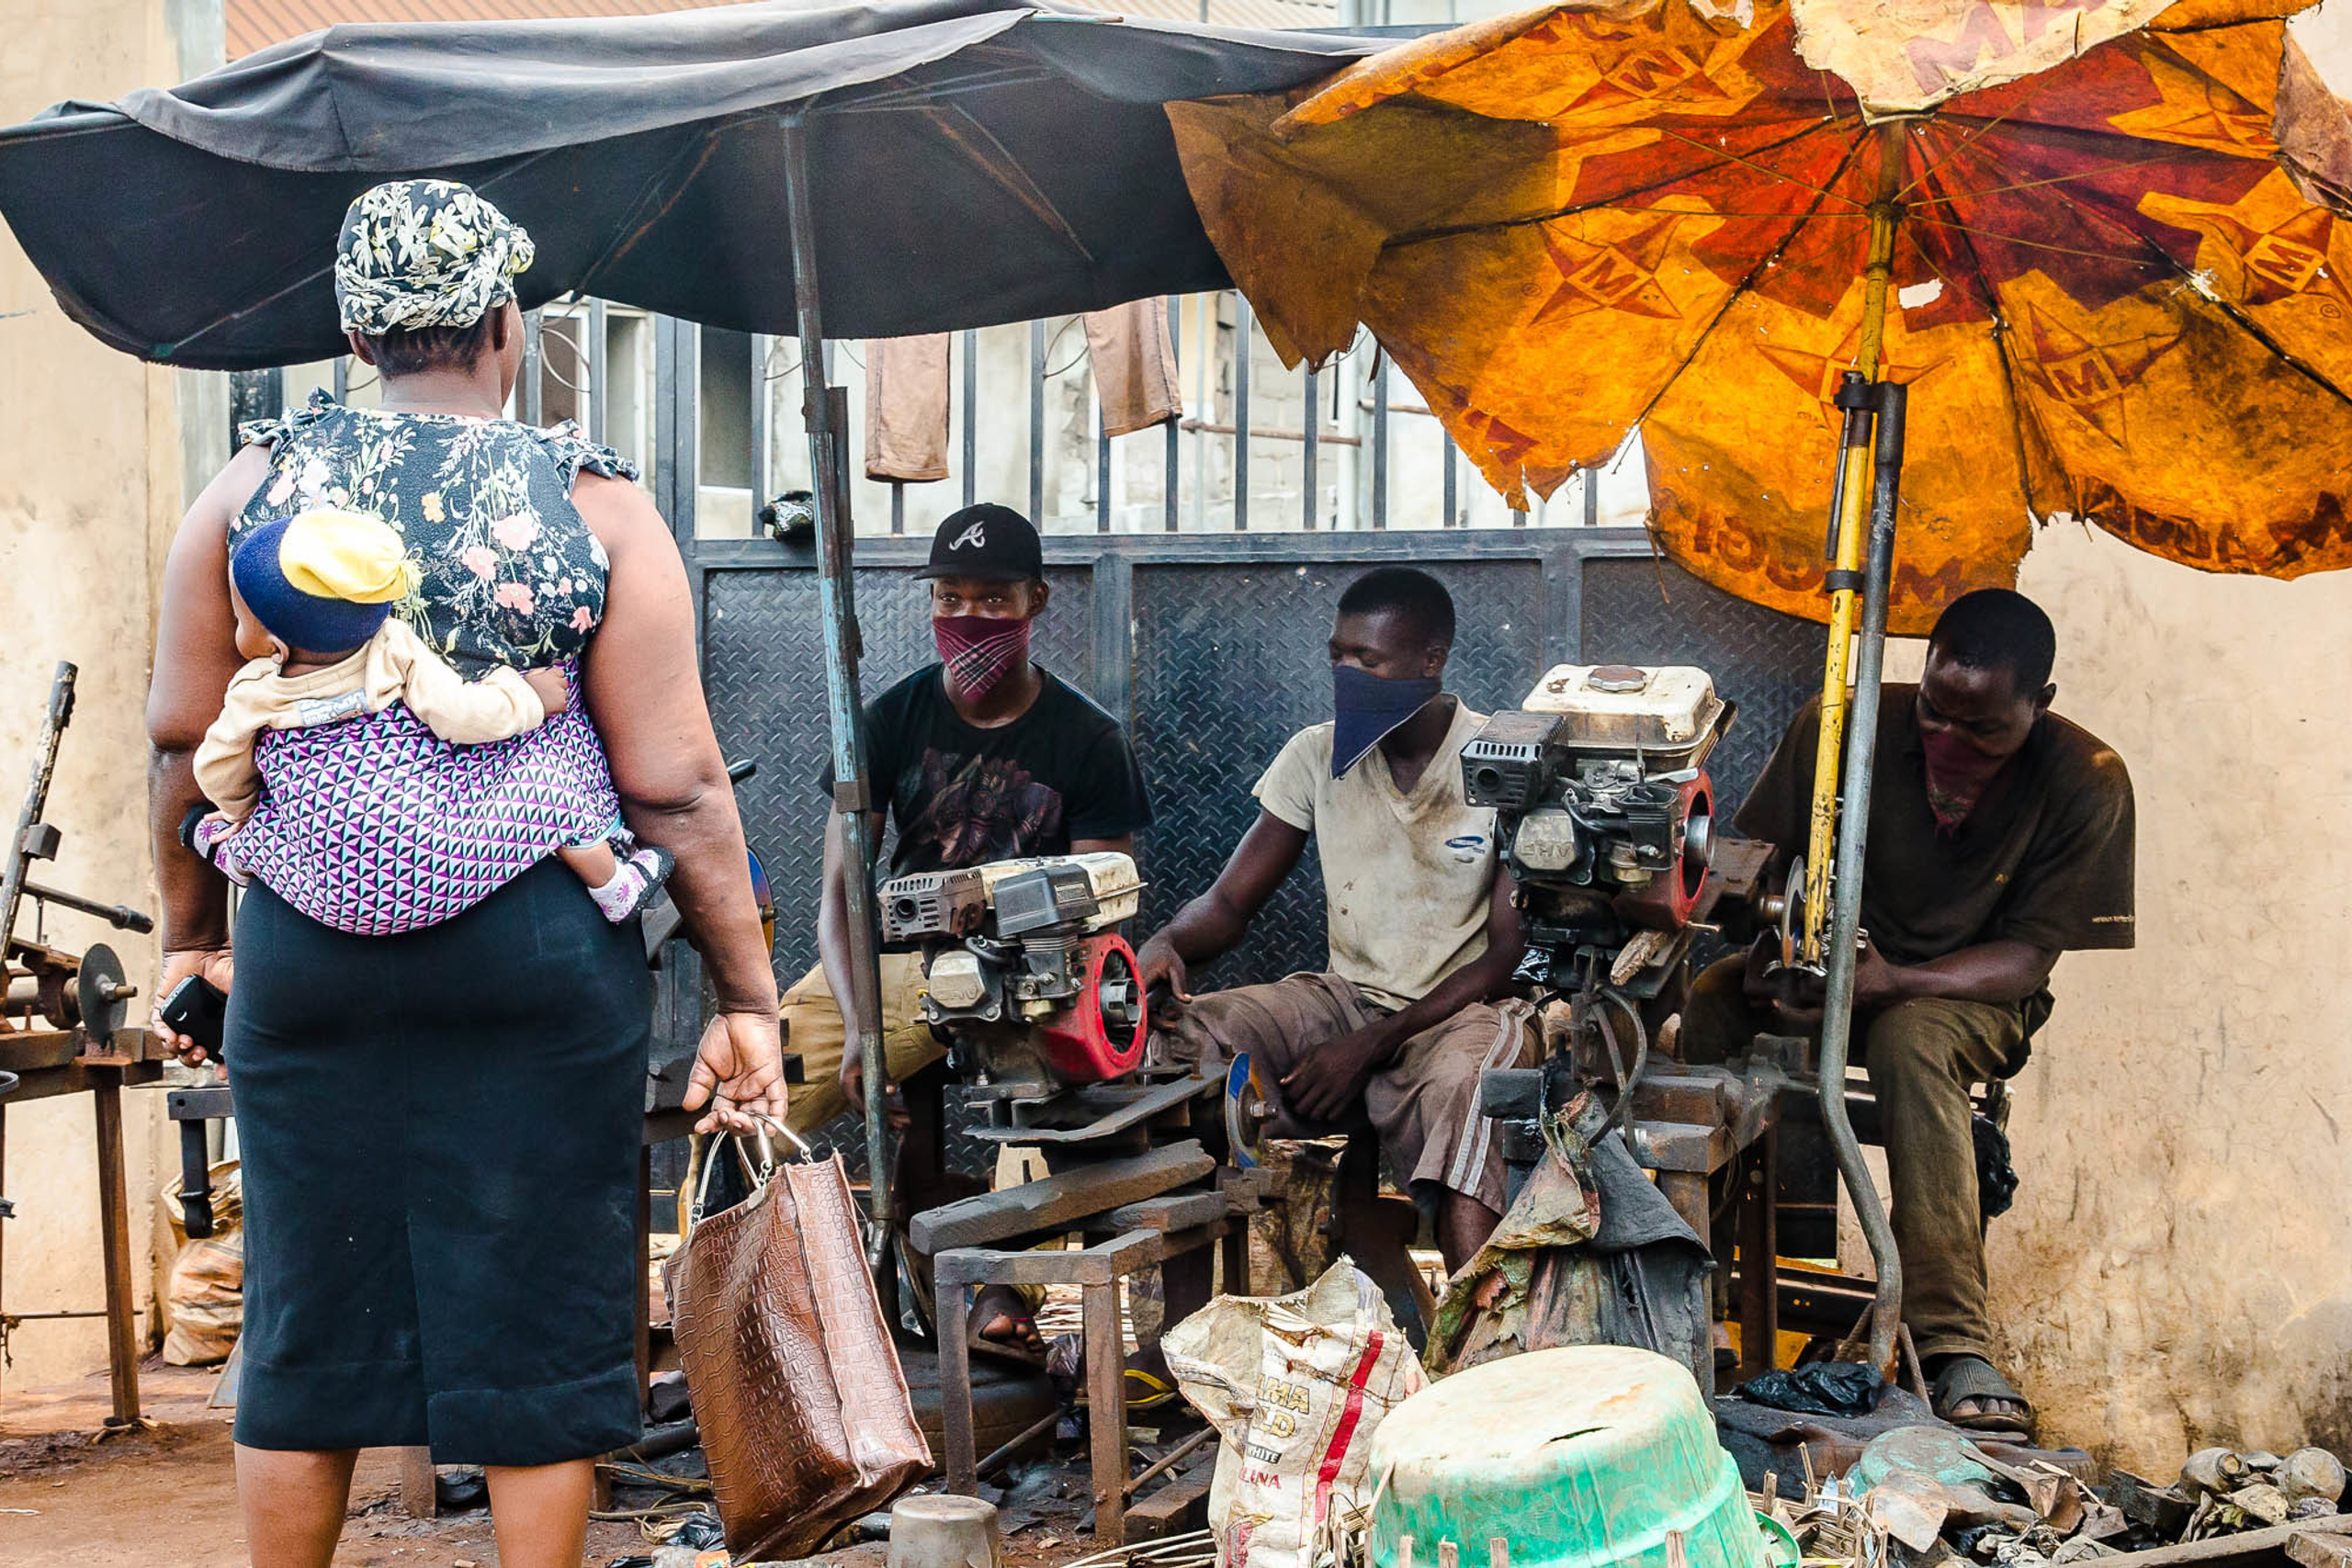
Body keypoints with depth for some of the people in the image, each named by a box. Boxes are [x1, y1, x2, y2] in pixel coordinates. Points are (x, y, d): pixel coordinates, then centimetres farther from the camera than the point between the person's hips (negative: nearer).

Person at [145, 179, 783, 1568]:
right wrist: (748, 997, 0)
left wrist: (194, 935, 21)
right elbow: (674, 786, -6)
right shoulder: (595, 505, -5)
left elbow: (185, 738, 8)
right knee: (538, 1314, 7)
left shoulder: (255, 485, 3)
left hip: (307, 949, 3)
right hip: (539, 956, -2)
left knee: (310, 1311, 13)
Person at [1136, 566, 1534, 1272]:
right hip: (1345, 995, 4)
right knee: (1175, 1039, -23)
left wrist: (1371, 1047, -19)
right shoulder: (1319, 755, 7)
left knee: (1458, 1088, -41)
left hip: (1463, 1007, -4)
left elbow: (1512, 952, -9)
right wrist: (1167, 944, -19)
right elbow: (1229, 902, 8)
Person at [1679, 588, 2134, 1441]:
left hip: (1968, 988, -2)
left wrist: (1889, 981, -33)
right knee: (1688, 1013, -29)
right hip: (1819, 957, 2)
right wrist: (1774, 938, -25)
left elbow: (2025, 958, -15)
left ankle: (1956, 1345, -43)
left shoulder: (2086, 784, -14)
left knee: (1912, 1039, -39)